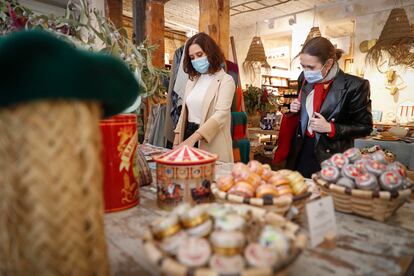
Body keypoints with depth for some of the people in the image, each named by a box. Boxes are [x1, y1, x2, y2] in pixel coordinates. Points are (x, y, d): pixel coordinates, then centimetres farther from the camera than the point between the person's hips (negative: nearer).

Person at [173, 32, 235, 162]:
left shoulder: (225, 80, -8)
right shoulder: (192, 80, 13)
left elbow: (221, 114, -20)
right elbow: (184, 111, 15)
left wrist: (193, 138, -29)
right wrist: (177, 139, 6)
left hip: (211, 144, -6)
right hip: (189, 136, 6)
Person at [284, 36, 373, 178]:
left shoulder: (354, 86, -15)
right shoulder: (305, 78, 1)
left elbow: (365, 127, -7)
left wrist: (330, 128, -19)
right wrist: (295, 109, -4)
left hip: (331, 157, -4)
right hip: (300, 151, 5)